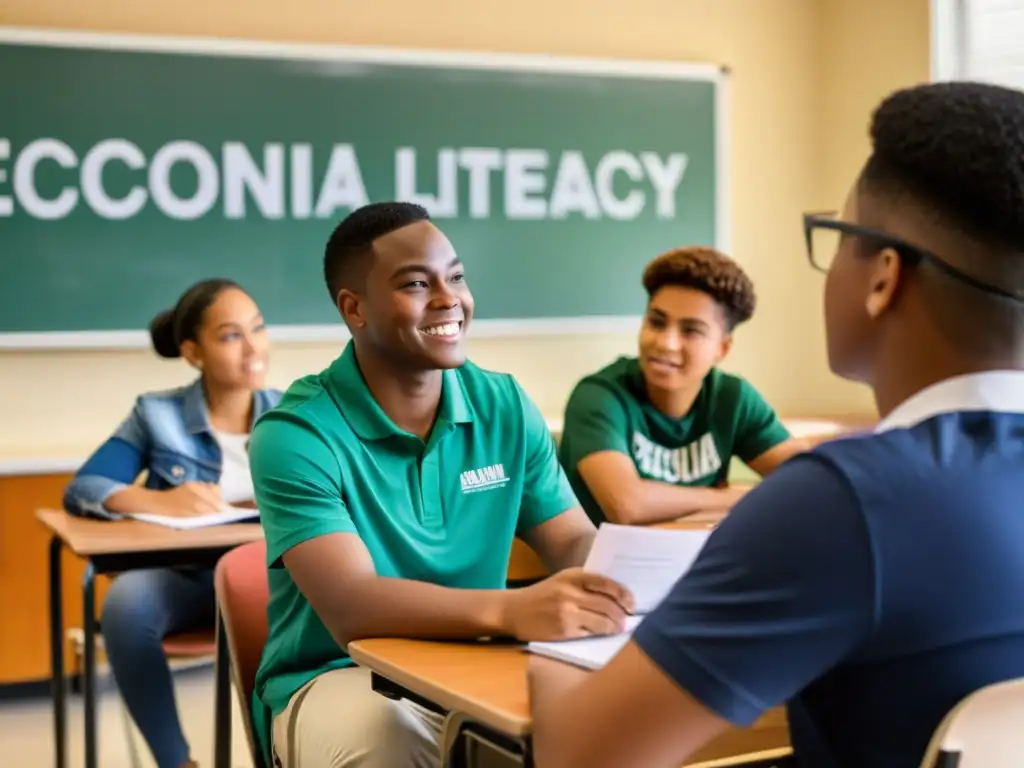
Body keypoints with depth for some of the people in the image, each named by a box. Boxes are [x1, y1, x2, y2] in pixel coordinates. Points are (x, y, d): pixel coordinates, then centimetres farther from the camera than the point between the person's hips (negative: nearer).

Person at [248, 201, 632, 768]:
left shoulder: (506, 408, 2)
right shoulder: (296, 435, -15)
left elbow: (575, 542, 1)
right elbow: (350, 607, -26)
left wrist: (609, 581, -25)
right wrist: (512, 610, -43)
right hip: (339, 679, -4)